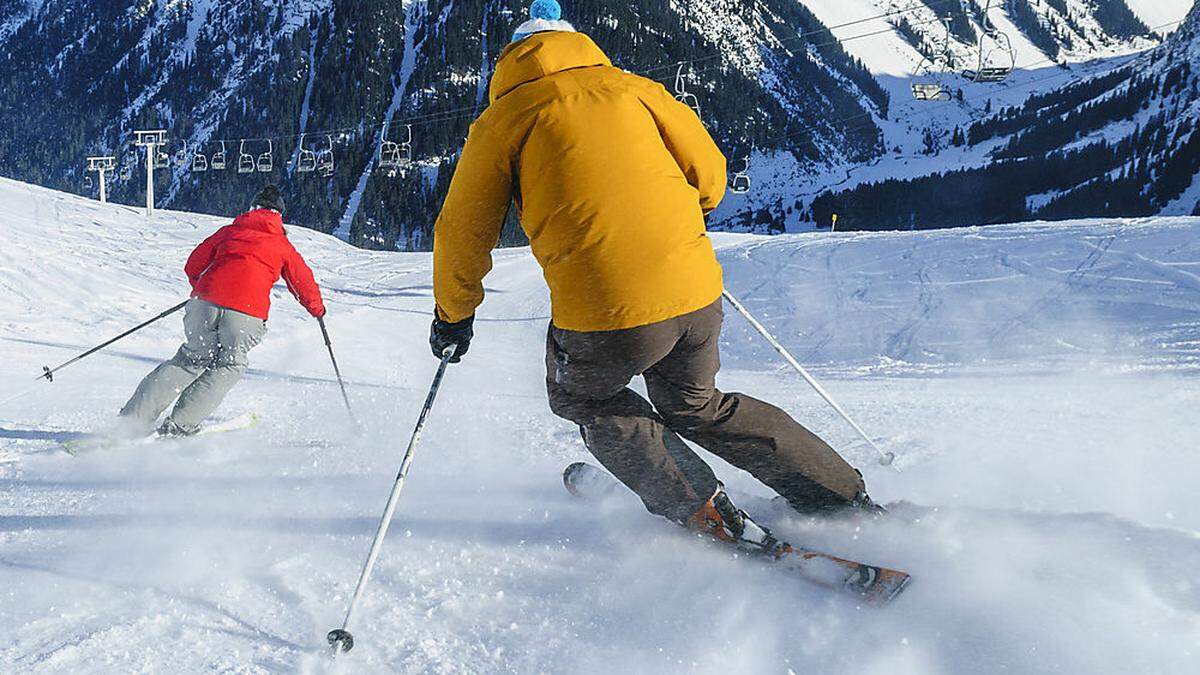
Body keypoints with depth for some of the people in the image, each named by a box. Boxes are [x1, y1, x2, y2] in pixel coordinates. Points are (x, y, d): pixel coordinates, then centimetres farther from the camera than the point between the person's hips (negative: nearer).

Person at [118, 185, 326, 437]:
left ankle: (134, 418, 12)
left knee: (192, 360, 19)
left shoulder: (229, 231, 22)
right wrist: (317, 308, 44)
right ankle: (180, 424, 8)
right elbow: (303, 280, 25)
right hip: (246, 315, -3)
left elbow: (193, 266, 22)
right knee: (230, 366, 18)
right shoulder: (283, 245, 18)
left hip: (205, 305, 3)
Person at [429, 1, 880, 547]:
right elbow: (709, 173, 16)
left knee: (583, 398, 28)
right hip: (697, 296, 4)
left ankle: (706, 516, 15)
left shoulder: (503, 120, 8)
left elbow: (463, 233, 11)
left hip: (603, 316, -4)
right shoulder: (631, 87, 16)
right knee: (697, 407, 29)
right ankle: (852, 506, 26)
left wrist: (453, 315, 27)